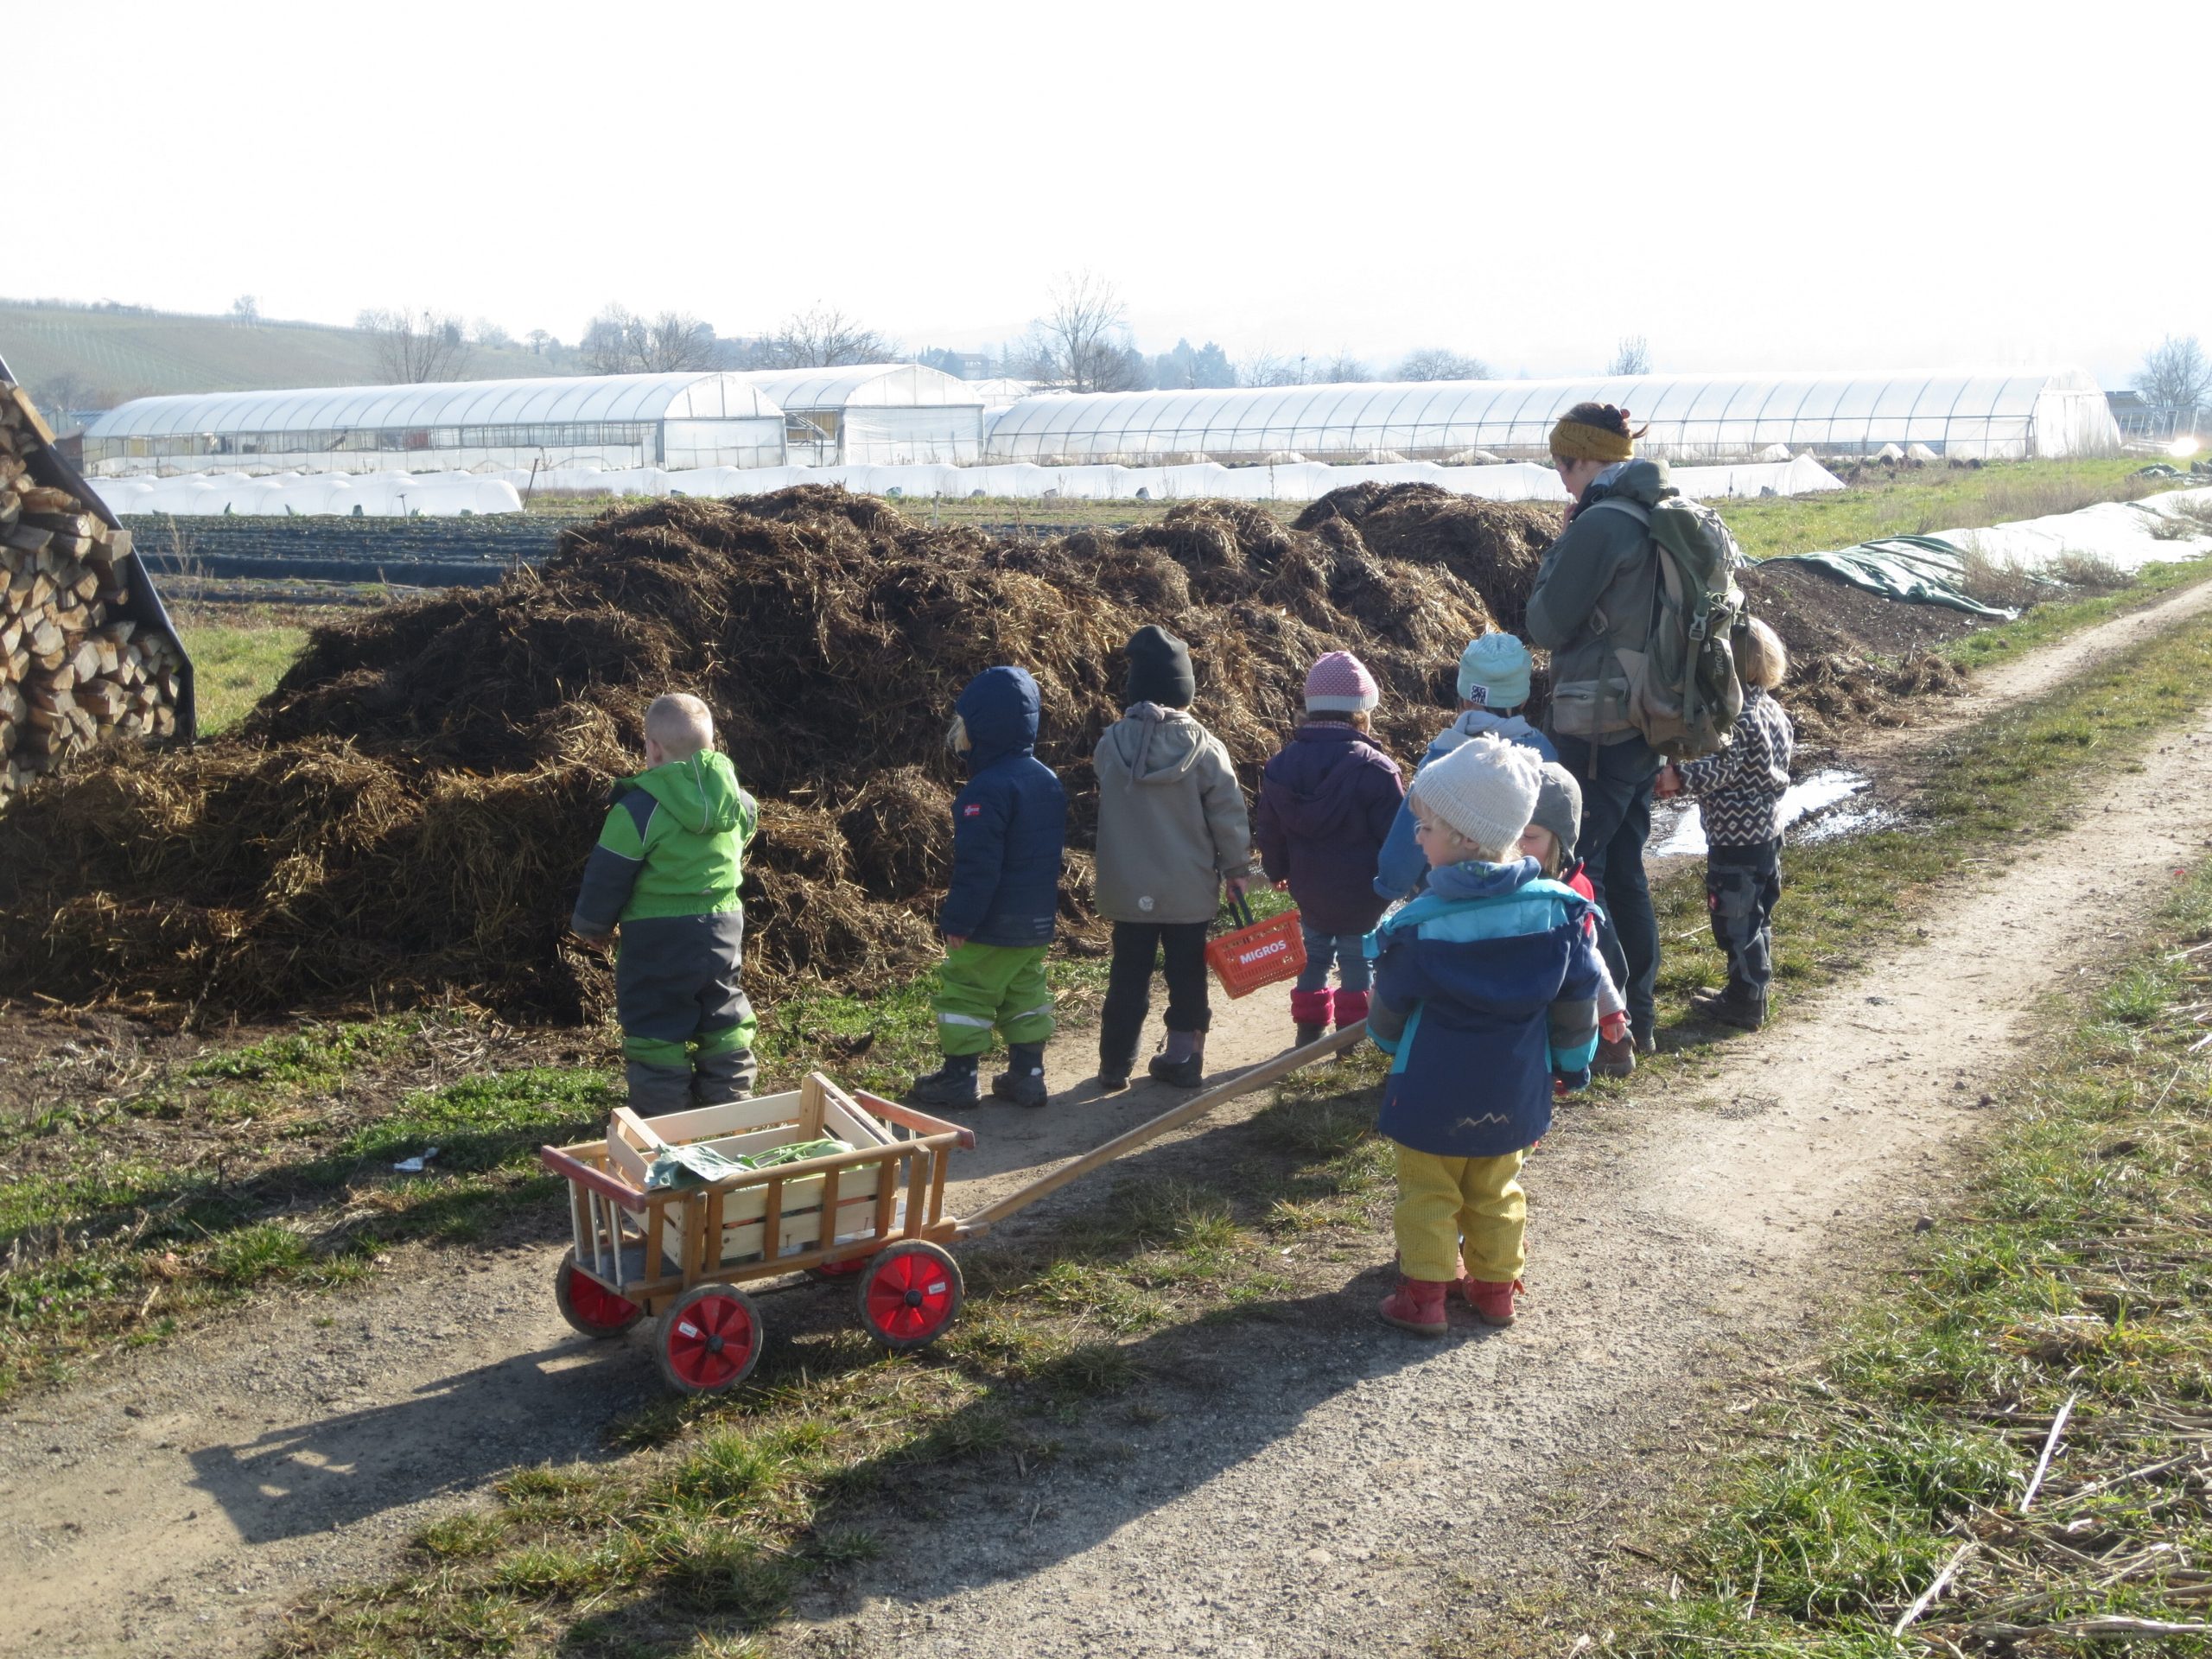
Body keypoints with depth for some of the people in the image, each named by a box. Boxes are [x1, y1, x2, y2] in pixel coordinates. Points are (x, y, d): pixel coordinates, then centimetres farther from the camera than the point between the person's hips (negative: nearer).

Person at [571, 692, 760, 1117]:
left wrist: (591, 924, 7)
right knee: (723, 1019, 18)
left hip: (659, 941, -5)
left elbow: (607, 879, -11)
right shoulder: (736, 798, -1)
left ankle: (660, 1118, 11)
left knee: (656, 1031, 5)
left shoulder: (638, 810, -18)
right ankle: (729, 1106, 27)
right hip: (724, 929, 6)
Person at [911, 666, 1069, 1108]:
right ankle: (1028, 1075, 18)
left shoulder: (988, 789, -22)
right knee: (1025, 993, 15)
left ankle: (959, 1076, 10)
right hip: (1038, 921, 8)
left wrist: (958, 920, -16)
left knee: (966, 992, 3)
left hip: (992, 924, -8)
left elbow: (977, 866, -23)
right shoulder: (1048, 780, 8)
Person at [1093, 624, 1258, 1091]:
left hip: (1128, 890, 1)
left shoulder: (1111, 745, -9)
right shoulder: (1202, 747, -12)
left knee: (1128, 975, 10)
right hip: (1189, 890, -1)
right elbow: (1228, 813, -8)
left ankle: (1115, 1066, 15)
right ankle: (1182, 1059, 17)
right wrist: (1237, 869, 3)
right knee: (1186, 973, 12)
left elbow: (1109, 803, 5)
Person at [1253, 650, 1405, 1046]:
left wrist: (1277, 871, 22)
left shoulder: (1281, 765, -4)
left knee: (1313, 959, 21)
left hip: (1309, 893, 5)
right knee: (1357, 967, 10)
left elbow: (1268, 831, 6)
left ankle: (1309, 1033, 28)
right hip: (1361, 896, -4)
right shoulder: (1375, 769, -20)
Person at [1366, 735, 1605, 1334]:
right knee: (1497, 1192, 21)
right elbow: (1580, 998, -1)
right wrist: (1574, 1061, 16)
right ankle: (1496, 1287, 31)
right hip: (1514, 1094, 4)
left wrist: (1387, 1040, 19)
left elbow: (1389, 1014, -5)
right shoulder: (1558, 909, -11)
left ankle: (1423, 1295, 17)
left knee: (1427, 1193, 13)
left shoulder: (1418, 926, -20)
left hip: (1433, 1094, -4)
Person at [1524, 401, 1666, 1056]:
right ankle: (1640, 1018, 26)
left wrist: (1558, 547, -4)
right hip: (1646, 722, 9)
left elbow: (1546, 624, -14)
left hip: (1594, 727, -9)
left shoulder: (1600, 524, -18)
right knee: (1625, 871, 17)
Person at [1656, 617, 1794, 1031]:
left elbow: (1723, 768, -27)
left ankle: (1745, 1002, 6)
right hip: (1767, 831, 10)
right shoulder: (1771, 709, 8)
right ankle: (1751, 989, 28)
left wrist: (1680, 776, -23)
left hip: (1736, 837, -10)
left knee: (1735, 919, -1)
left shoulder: (1736, 716, -22)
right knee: (1756, 914, 18)